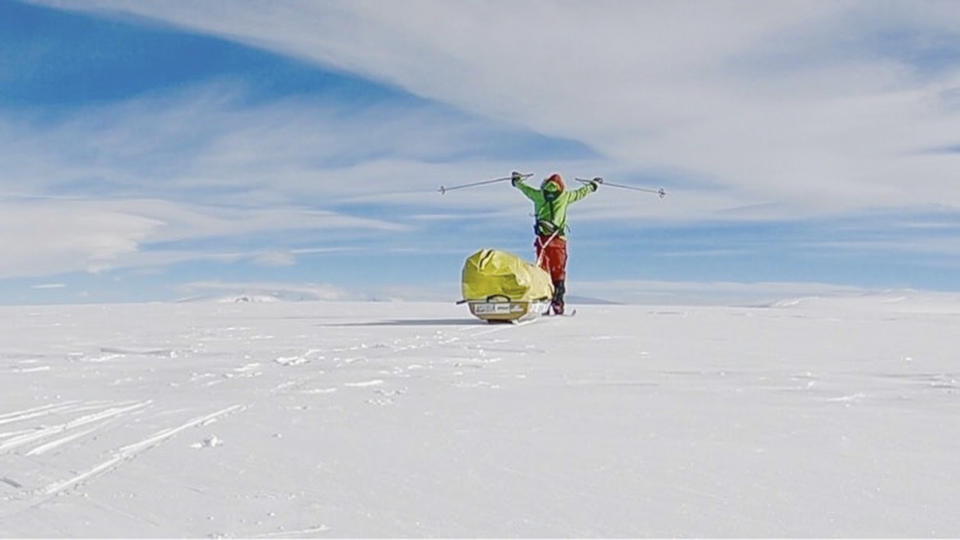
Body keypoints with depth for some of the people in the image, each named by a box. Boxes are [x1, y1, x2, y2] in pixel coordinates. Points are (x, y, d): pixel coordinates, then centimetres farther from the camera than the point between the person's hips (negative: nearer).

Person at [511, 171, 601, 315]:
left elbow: (524, 188, 27)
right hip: (559, 239, -1)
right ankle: (557, 303, -6)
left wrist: (516, 179, 48)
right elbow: (581, 193, 22)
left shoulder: (539, 194, 9)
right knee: (558, 272, 2)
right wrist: (594, 184, 41)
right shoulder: (565, 196, 7)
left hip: (543, 238, 1)